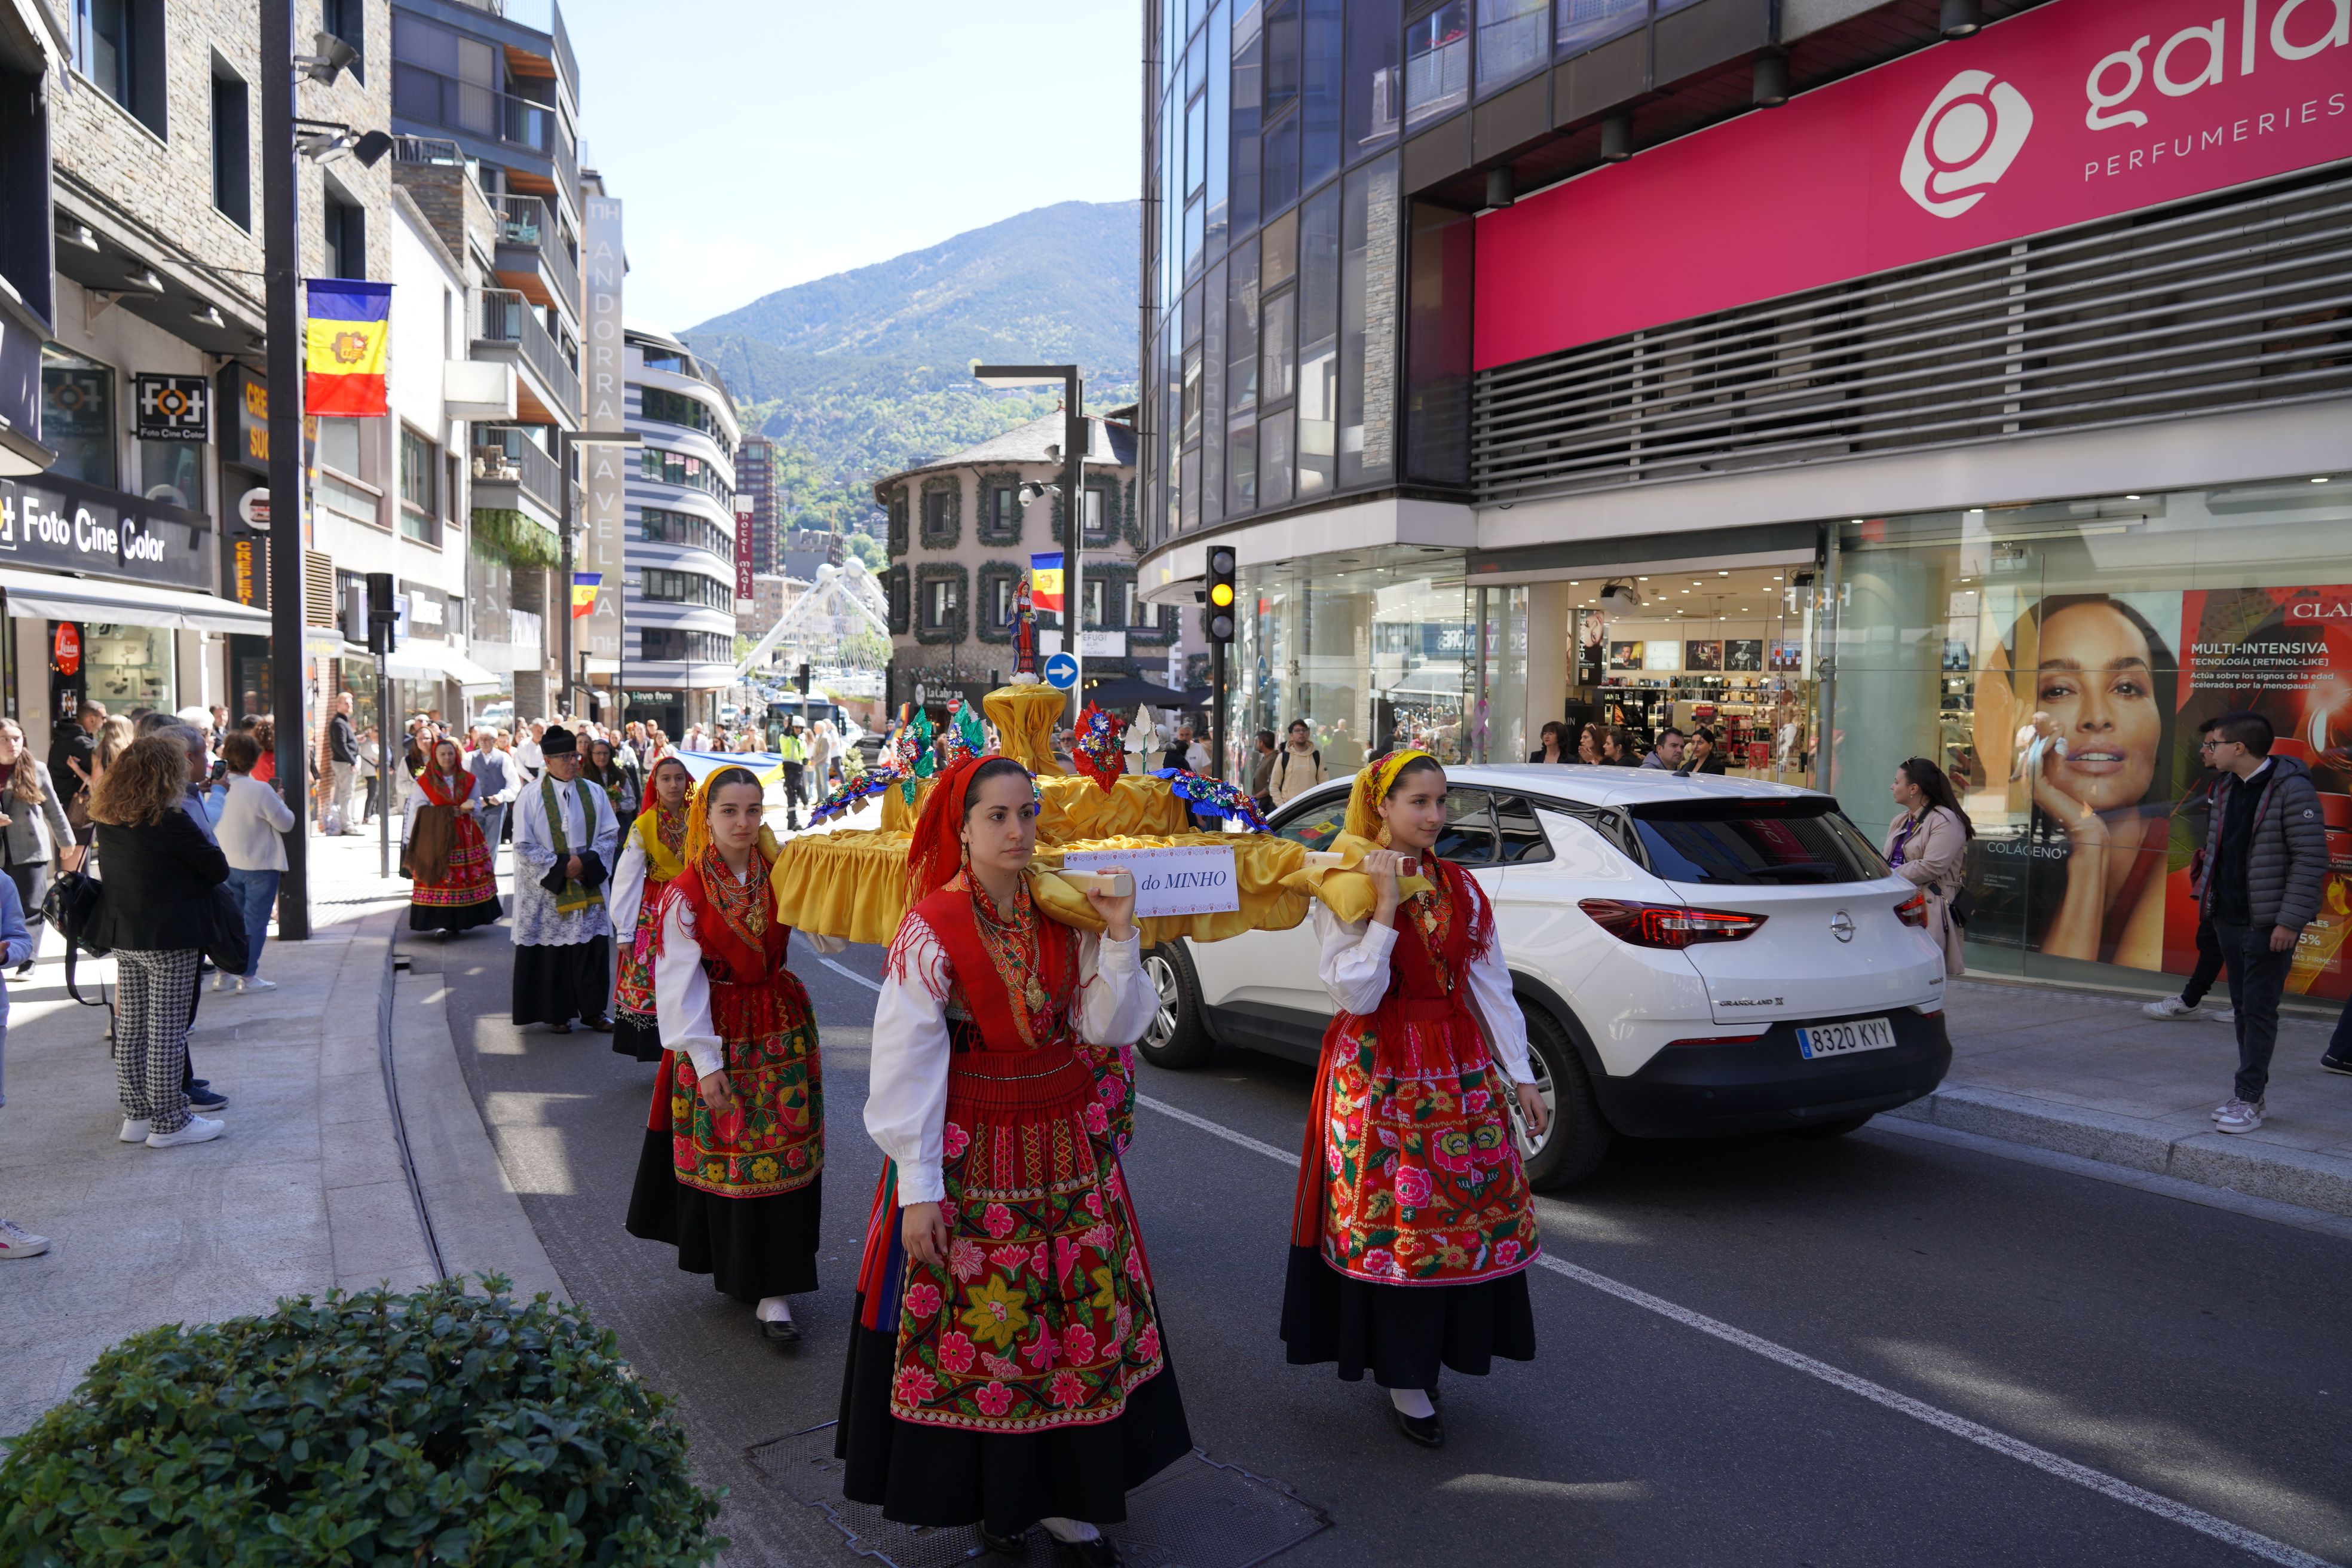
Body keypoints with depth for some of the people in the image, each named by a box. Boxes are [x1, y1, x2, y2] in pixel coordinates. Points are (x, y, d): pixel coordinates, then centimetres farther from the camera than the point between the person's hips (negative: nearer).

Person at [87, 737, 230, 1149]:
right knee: (167, 1031, -1)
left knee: (130, 1027, 14)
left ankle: (137, 1114, 23)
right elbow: (219, 869, -12)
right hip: (169, 938, -7)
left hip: (122, 937, 8)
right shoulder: (171, 822, -18)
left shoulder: (107, 820, 4)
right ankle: (169, 1122, 5)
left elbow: (107, 870, 14)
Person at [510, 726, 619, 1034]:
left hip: (589, 886, 3)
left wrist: (586, 861, -10)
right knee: (553, 952, 2)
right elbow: (524, 846, -6)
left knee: (592, 947, 3)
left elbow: (610, 835, 5)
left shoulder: (594, 793, 5)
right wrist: (561, 867, -12)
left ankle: (593, 1010, 14)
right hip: (548, 889, -3)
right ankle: (556, 1014, 14)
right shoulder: (531, 797, -5)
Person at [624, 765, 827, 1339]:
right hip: (717, 1032, -2)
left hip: (782, 1026, 2)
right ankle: (732, 1267, 27)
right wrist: (706, 1062, -12)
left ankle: (772, 1289, 9)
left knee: (782, 1155, 2)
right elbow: (681, 983, -9)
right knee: (724, 1155, 6)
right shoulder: (687, 892, -9)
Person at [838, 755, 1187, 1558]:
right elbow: (906, 1066, -12)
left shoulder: (1063, 913, 0)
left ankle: (1065, 1493, 27)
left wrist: (1119, 938, -14)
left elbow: (1107, 1027, -2)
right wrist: (917, 1187, -14)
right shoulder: (931, 929, -12)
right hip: (971, 1152, -4)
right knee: (975, 1321, 6)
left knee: (1081, 1312, 9)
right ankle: (989, 1495, 28)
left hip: (1067, 1145, 4)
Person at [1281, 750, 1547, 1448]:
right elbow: (1356, 994, -17)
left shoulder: (1461, 888, 6)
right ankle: (1403, 1376, 16)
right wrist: (1385, 908, -22)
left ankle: (1431, 1350, 27)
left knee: (1464, 1206, 8)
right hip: (1377, 1070, -5)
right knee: (1387, 1217, 1)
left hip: (1458, 1066, 5)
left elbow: (1491, 986, 7)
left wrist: (1520, 1075, 4)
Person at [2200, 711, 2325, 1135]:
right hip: (2229, 919, 8)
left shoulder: (2291, 789, -14)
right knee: (2242, 1006, 13)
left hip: (2269, 923, -8)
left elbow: (2312, 859, -15)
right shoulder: (2227, 789, 11)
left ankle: (2248, 1099, 3)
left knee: (2259, 1009, -3)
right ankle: (2250, 1094, 22)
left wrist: (2290, 920, -18)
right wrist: (2207, 898, 12)